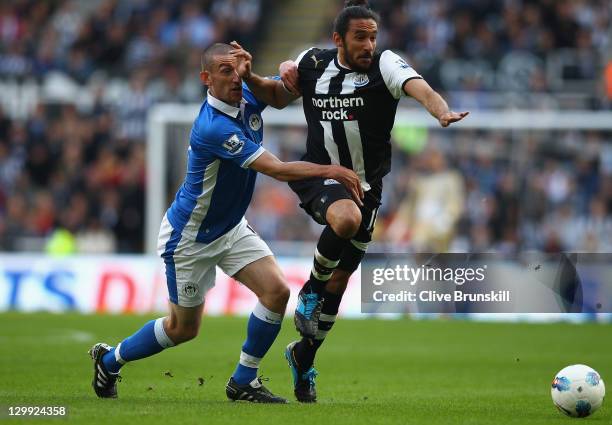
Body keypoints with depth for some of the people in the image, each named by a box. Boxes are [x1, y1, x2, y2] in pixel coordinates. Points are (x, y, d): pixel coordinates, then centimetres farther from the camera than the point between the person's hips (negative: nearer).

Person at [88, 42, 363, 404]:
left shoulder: (248, 98, -9)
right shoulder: (212, 128, -33)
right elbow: (277, 169, -36)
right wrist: (329, 170, -38)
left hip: (231, 228, 7)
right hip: (190, 236, -7)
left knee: (277, 291, -12)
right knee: (184, 328, 8)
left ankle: (244, 381, 3)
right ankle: (110, 359, 32)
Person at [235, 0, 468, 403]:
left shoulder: (385, 65, -10)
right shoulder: (312, 63, -3)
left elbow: (421, 88, -29)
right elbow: (272, 92, 16)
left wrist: (442, 111, -51)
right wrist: (250, 78, -7)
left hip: (366, 187, 1)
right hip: (317, 177, -1)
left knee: (339, 282, 10)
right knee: (346, 218, -36)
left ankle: (304, 357, 33)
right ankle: (311, 289, -9)